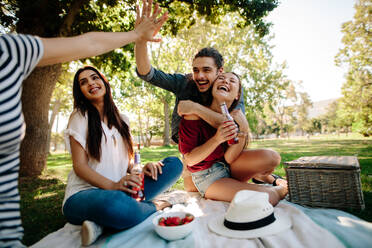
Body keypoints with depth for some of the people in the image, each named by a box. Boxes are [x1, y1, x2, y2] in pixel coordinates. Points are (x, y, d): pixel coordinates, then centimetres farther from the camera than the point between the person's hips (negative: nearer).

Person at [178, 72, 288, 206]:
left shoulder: (236, 117, -6)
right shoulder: (195, 114, -20)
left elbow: (229, 158, -10)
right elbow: (189, 160, -18)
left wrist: (243, 130, -23)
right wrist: (216, 139, -32)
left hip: (228, 168, 5)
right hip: (207, 177, -5)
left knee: (272, 157, -14)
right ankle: (276, 191, 11)